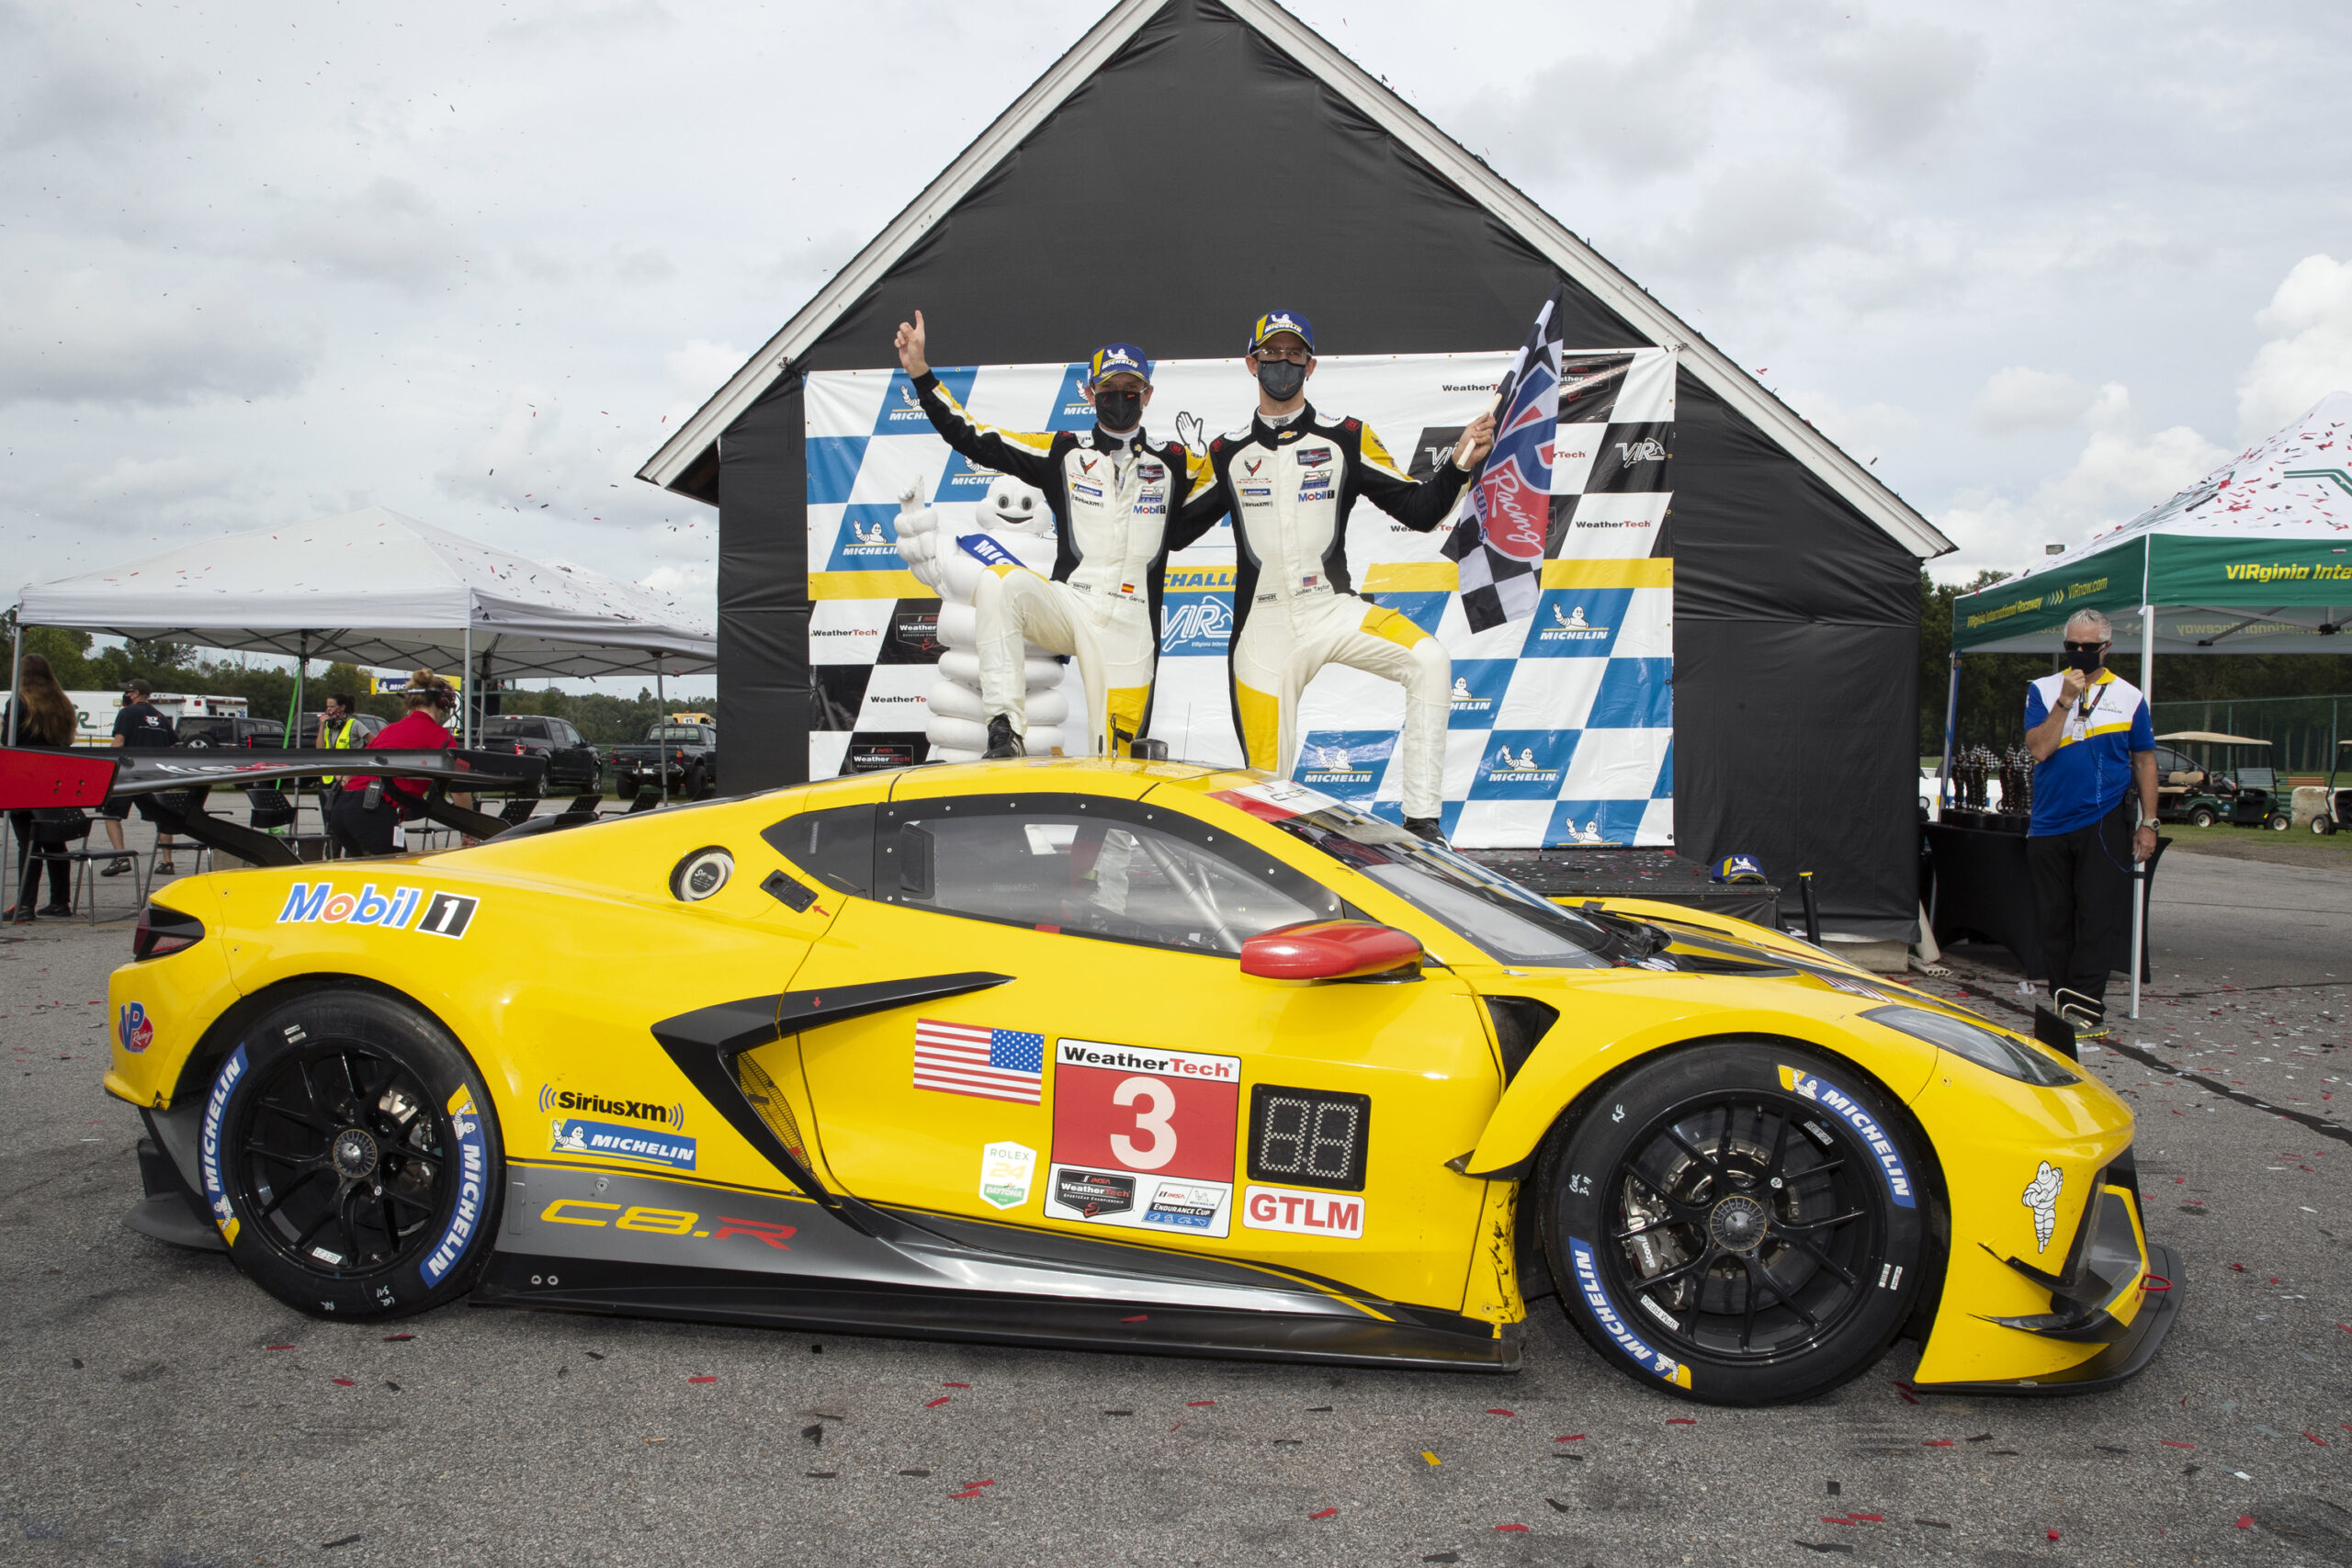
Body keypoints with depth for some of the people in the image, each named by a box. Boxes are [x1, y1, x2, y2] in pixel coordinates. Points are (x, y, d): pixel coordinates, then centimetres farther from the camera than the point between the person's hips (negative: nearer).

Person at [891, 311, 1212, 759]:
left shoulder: (1172, 463, 11)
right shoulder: (1063, 452, 8)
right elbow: (972, 438, 5)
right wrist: (920, 372, -1)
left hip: (1129, 629, 0)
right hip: (1067, 607, 0)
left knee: (1113, 766, -7)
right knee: (999, 581, -32)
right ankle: (1005, 729, -30)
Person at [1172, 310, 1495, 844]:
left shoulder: (1346, 438, 4)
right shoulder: (1227, 452, 8)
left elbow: (1418, 511, 2)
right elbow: (1175, 530, 13)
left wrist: (1460, 464, -14)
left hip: (1334, 610, 0)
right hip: (1264, 628, 1)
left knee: (1429, 661, -28)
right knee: (1267, 781, -3)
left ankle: (1421, 821, -23)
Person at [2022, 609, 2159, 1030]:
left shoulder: (2129, 696, 8)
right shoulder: (2043, 690, 6)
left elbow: (2144, 761, 11)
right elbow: (2038, 749, -6)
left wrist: (2148, 822, 5)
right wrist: (2066, 701, -14)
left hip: (2104, 822, -1)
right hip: (2049, 823, 1)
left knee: (2098, 917, -8)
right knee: (2054, 919, 4)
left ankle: (2084, 1003, -7)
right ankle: (2061, 998, 13)